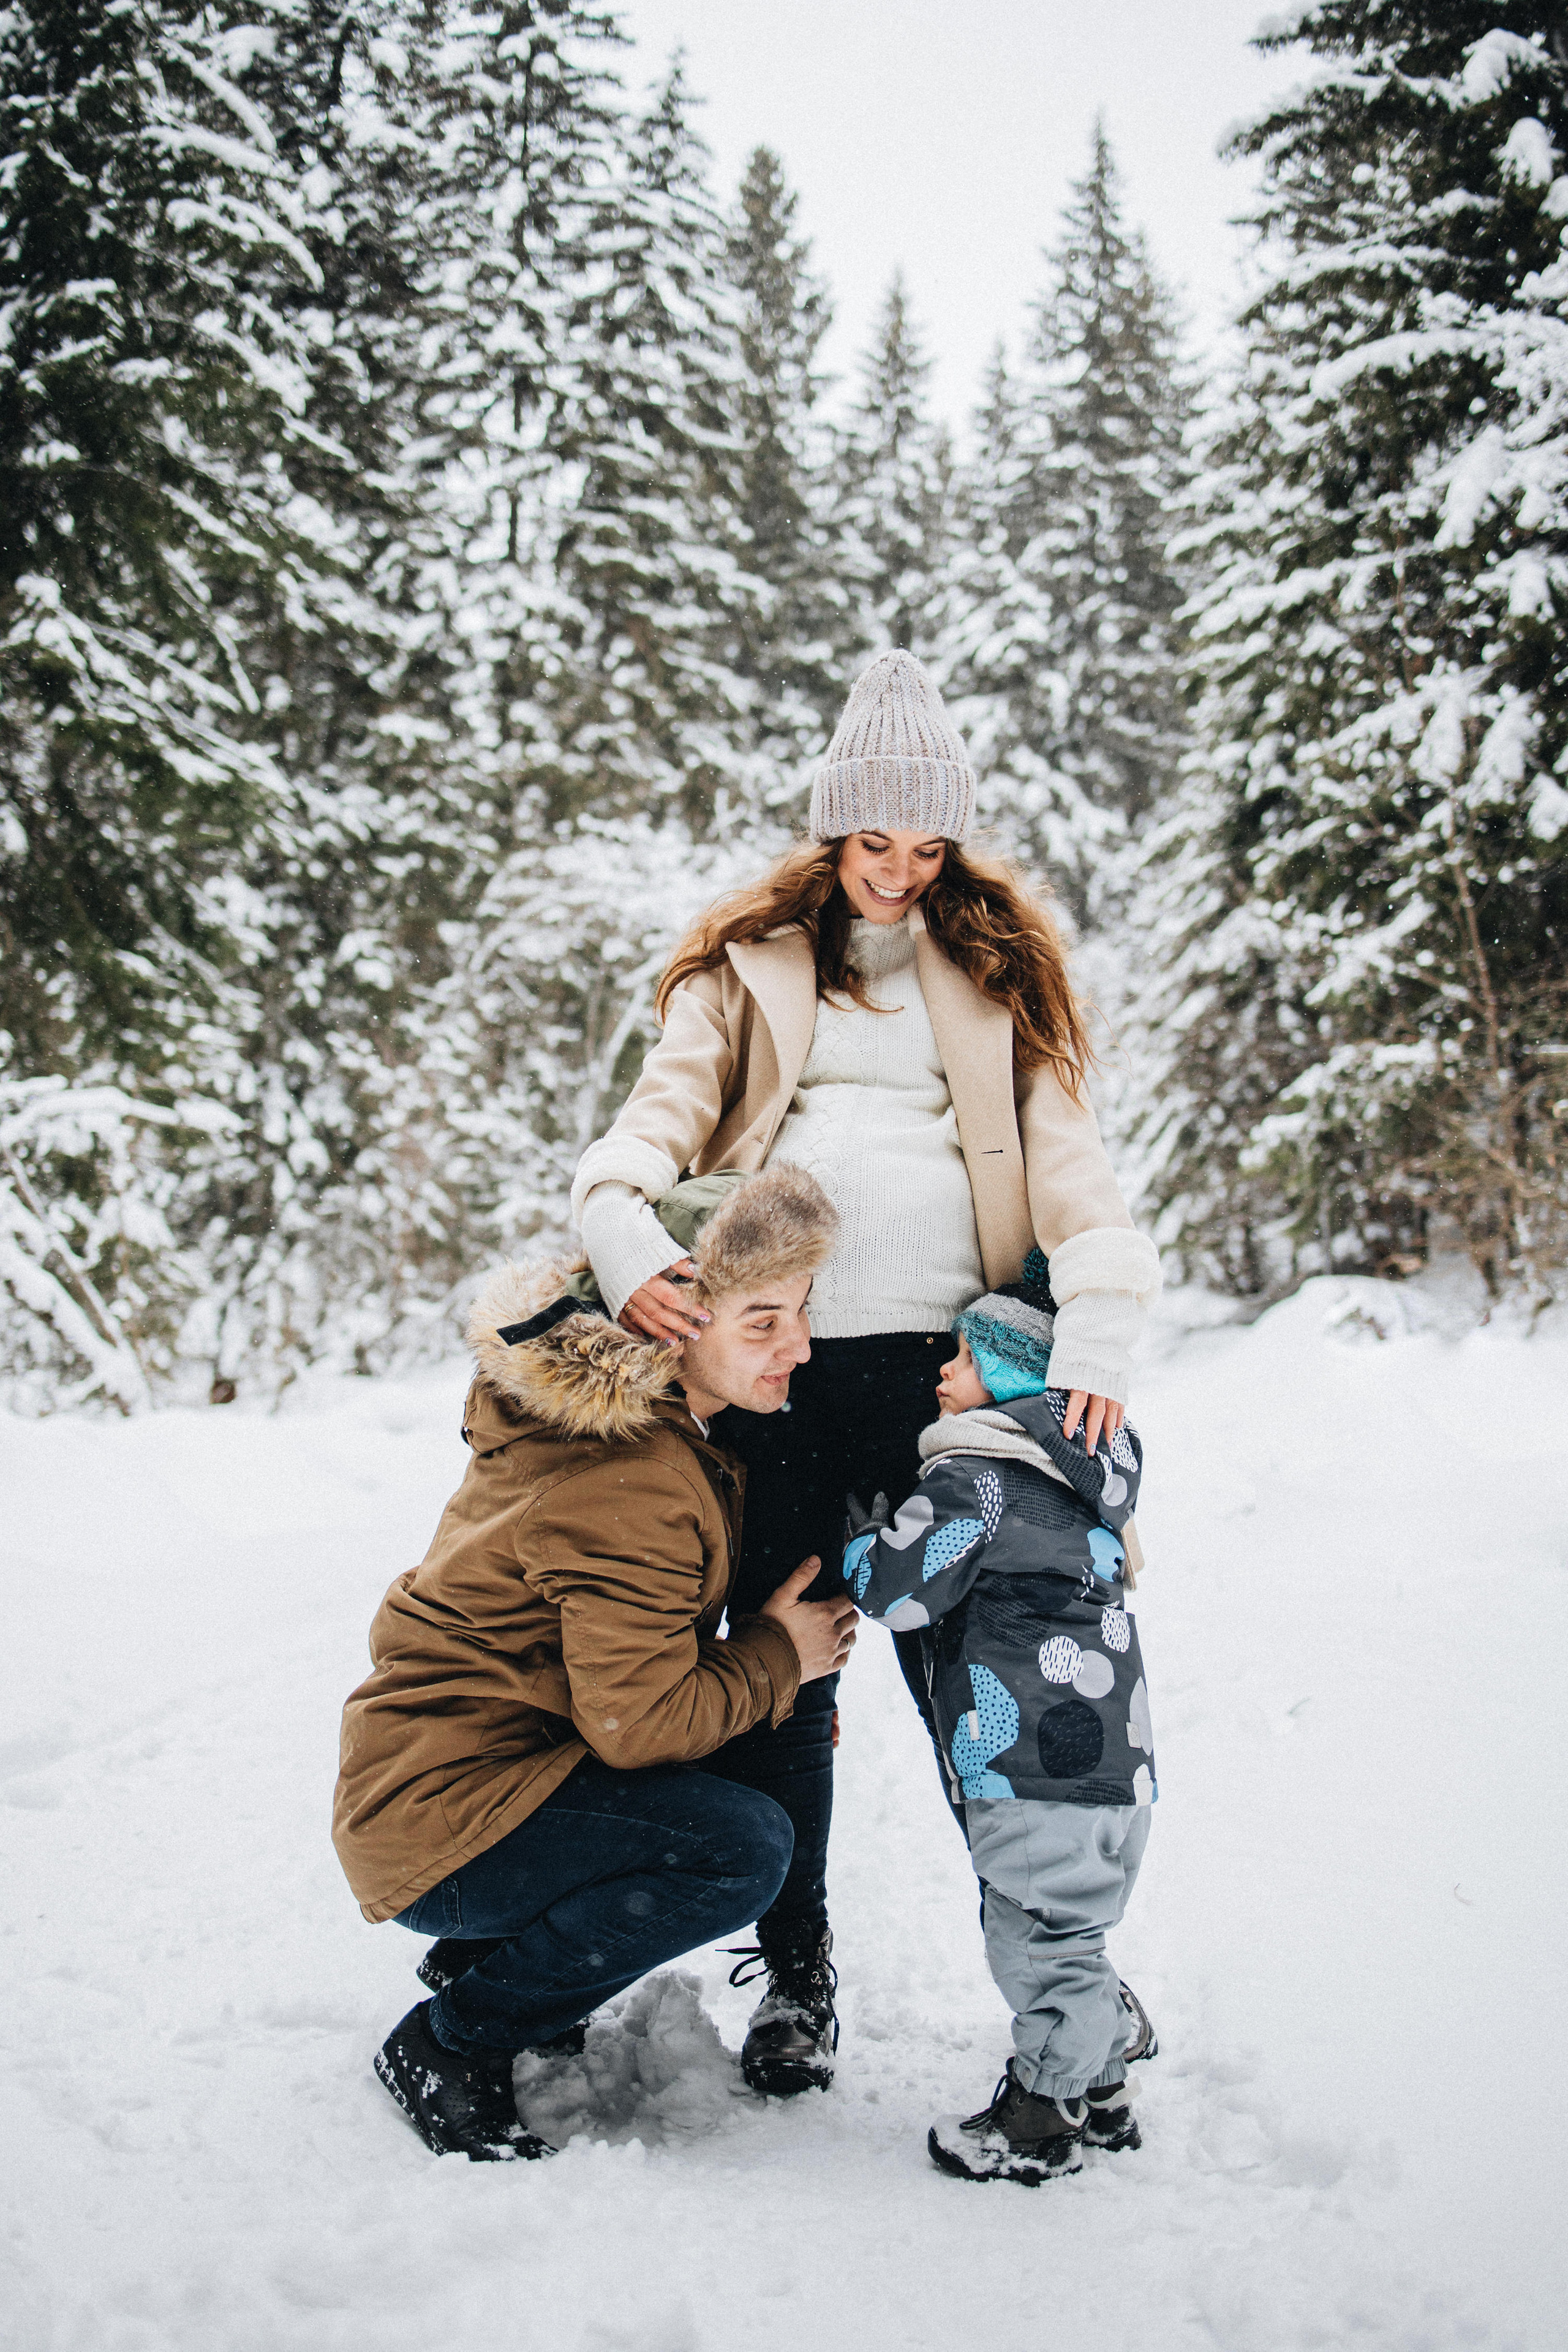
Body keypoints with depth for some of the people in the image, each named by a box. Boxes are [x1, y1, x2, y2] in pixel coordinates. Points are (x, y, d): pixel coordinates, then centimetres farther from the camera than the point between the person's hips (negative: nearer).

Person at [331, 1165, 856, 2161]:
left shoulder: (628, 1412, 5)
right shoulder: (633, 1487, -26)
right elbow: (642, 1721, -22)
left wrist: (769, 1667, 5)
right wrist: (778, 1658, -8)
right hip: (436, 1821, -10)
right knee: (744, 1845, -23)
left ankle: (482, 1959, 14)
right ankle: (451, 2046, -8)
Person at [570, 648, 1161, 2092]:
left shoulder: (999, 969, 14)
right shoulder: (748, 968, 15)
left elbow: (1060, 1145, 3)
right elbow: (666, 1110, 3)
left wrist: (1099, 1319, -14)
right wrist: (625, 1235, -19)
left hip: (941, 1359, -1)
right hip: (775, 1359, 1)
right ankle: (795, 1968, 22)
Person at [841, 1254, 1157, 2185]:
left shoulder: (976, 1479, -12)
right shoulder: (1088, 1476, 13)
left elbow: (897, 1586, -13)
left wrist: (864, 1529, 6)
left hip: (1039, 1763, -9)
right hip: (1116, 1756, 9)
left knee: (1037, 1936, 2)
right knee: (1069, 1932, 20)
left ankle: (1050, 2114, 12)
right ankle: (1101, 2086, 30)